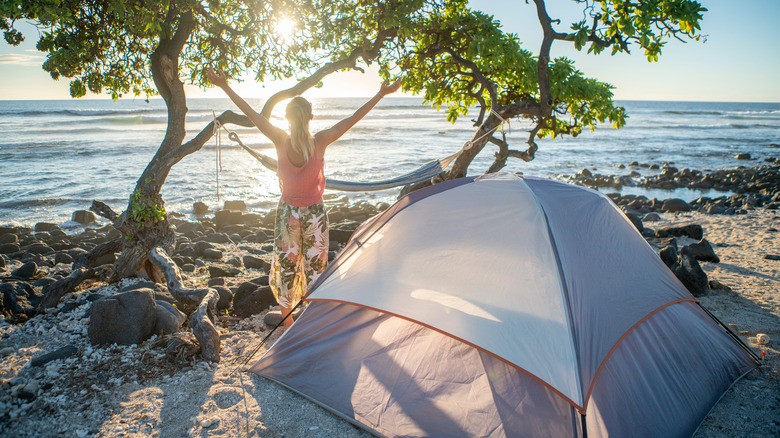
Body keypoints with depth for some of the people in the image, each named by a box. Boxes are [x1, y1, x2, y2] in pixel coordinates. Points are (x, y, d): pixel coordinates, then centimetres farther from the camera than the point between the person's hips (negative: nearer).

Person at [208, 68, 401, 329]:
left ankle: (287, 323, 28)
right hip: (314, 213, -1)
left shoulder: (281, 141, -15)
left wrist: (226, 87, -1)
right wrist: (382, 94, -11)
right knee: (315, 268, 13)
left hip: (287, 213, 1)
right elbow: (353, 119, -15)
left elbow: (252, 114, -9)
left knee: (286, 268, 14)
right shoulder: (320, 142, -17)